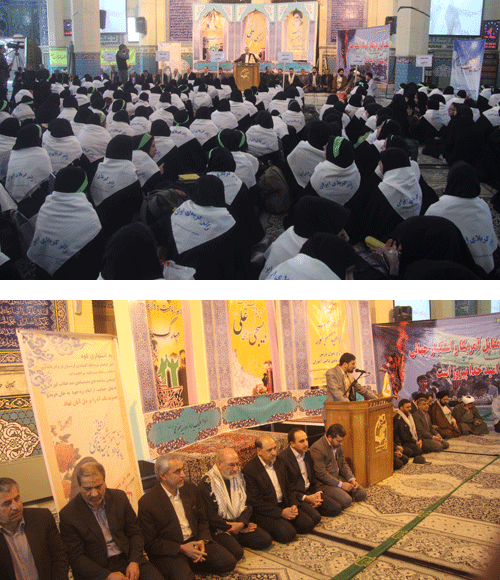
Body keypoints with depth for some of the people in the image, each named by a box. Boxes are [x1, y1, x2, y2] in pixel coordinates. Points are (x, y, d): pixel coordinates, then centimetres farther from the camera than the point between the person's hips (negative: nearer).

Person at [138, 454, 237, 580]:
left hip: (194, 541, 6)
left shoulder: (191, 489, 4)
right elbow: (150, 543, -9)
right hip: (168, 551, -6)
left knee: (229, 562, -13)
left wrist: (202, 540, -7)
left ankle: (188, 568, 2)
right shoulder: (146, 503, -13)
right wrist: (181, 548, -18)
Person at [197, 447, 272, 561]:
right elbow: (210, 516, -15)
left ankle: (236, 540, 9)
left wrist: (241, 524, -12)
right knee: (236, 552, -30)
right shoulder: (206, 484, -13)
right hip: (220, 529, -7)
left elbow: (248, 505, 8)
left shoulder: (239, 477, 9)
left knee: (266, 540, -10)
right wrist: (234, 527, -11)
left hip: (241, 523, 7)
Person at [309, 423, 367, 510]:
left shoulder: (337, 445, 4)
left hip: (338, 477, 9)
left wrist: (352, 479, -2)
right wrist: (341, 484, -20)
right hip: (325, 483, -8)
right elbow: (321, 474, -23)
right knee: (346, 501, -25)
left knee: (362, 494, 0)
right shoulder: (317, 448, -24)